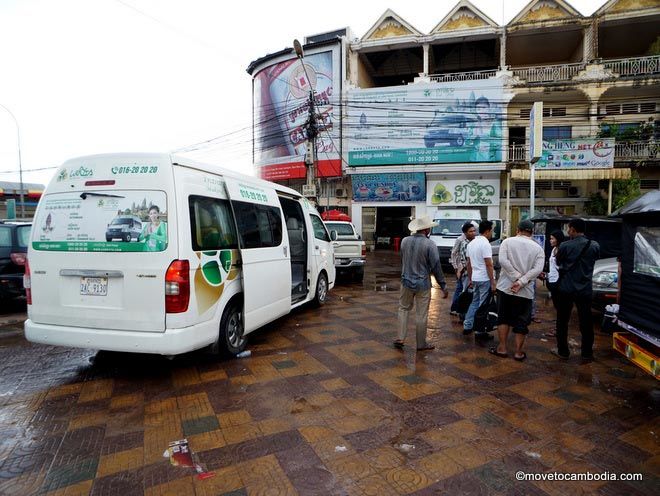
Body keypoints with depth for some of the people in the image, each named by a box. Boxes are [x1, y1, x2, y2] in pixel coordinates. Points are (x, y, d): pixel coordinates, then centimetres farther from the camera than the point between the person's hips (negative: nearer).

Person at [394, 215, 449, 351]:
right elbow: (436, 267, -13)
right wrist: (443, 286, -6)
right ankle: (421, 344, 18)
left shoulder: (405, 241, -1)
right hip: (422, 284, -4)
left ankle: (400, 338, 15)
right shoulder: (430, 244, -15)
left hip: (406, 281, 4)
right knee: (421, 314, 7)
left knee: (403, 309, 19)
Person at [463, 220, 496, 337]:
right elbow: (488, 265, -18)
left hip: (475, 278, 8)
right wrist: (493, 283, -15)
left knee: (474, 302, 17)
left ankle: (467, 326, 19)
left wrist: (470, 279, 21)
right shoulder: (485, 244, -16)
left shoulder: (471, 243, 10)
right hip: (485, 279, -8)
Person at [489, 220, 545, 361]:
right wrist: (521, 282, -15)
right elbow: (538, 269, -11)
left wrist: (517, 277, -13)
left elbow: (503, 261, -16)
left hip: (505, 287, 0)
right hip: (525, 291, 1)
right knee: (521, 322, 9)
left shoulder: (507, 241, -2)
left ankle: (502, 348, 15)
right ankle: (518, 352, 14)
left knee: (503, 318, 12)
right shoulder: (538, 248, 1)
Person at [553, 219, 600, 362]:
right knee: (586, 323, 10)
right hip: (585, 289, 2)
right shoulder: (595, 246, -5)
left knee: (562, 321, 10)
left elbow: (558, 263, 1)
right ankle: (587, 354, 17)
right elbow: (595, 259, 13)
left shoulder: (565, 246, -13)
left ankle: (563, 351, 16)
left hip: (566, 289, -2)